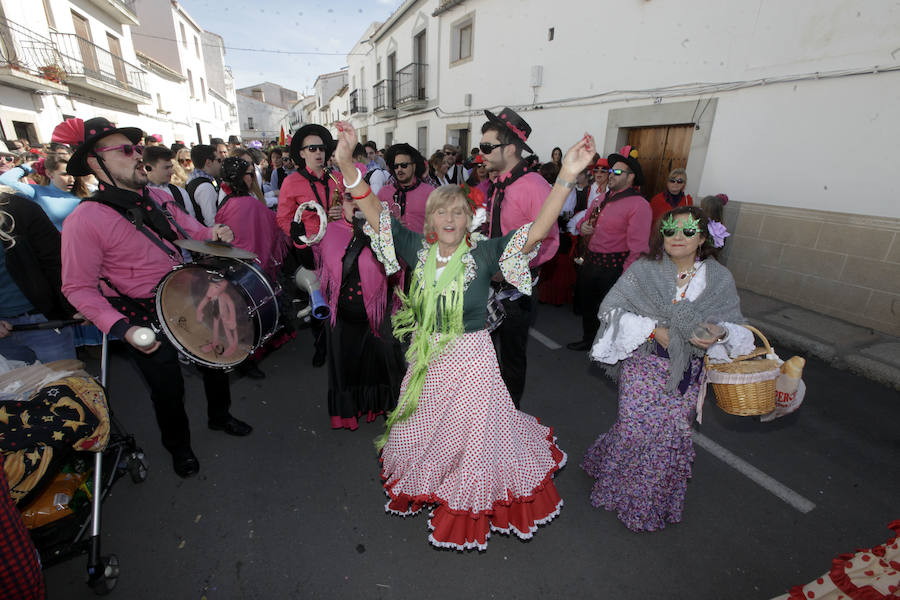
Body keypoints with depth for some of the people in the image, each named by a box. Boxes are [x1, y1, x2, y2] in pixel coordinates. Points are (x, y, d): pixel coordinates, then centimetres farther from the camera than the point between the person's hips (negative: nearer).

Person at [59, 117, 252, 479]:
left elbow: (194, 231, 14)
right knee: (168, 390, 9)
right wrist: (122, 328, -30)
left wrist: (215, 234, -11)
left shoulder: (157, 199, 2)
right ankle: (178, 446, 40)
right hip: (146, 320, -6)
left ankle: (219, 416, 48)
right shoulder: (85, 220, -18)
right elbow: (78, 288, -17)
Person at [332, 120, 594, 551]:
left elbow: (537, 231, -24)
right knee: (420, 430, 23)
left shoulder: (483, 253, -14)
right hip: (427, 358, 3)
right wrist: (346, 163, -21)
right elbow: (375, 214, -10)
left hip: (471, 358, -3)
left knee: (471, 434, 15)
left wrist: (566, 177, -35)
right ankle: (421, 487, 56)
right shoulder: (420, 250, -6)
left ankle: (468, 506, 46)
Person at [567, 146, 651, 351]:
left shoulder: (639, 205, -14)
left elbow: (638, 247, -19)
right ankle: (588, 340, 43)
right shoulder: (602, 198, 11)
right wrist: (583, 227, 1)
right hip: (589, 263, 8)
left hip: (613, 268, -7)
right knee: (585, 305, 21)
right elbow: (586, 219, 26)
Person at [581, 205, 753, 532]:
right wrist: (653, 330, -20)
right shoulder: (643, 270, -7)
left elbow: (736, 328, 4)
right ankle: (619, 485, 32)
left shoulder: (720, 278, 1)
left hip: (687, 372, 2)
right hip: (644, 363, -2)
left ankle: (656, 499, 36)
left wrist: (720, 335, -20)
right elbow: (612, 309, -11)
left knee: (673, 433, 7)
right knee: (635, 428, -1)